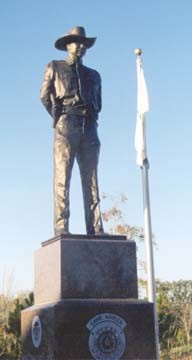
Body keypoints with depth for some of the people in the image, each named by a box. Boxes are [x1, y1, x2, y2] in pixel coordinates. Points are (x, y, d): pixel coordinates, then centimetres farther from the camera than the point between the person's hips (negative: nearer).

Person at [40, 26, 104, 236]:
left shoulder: (93, 75, 26)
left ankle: (95, 230, -10)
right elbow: (45, 96, 8)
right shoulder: (55, 67, 16)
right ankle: (61, 228, -17)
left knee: (91, 180, -5)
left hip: (89, 128, 4)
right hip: (66, 126, -3)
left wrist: (91, 119, 11)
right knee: (62, 178, -11)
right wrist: (58, 117, 1)